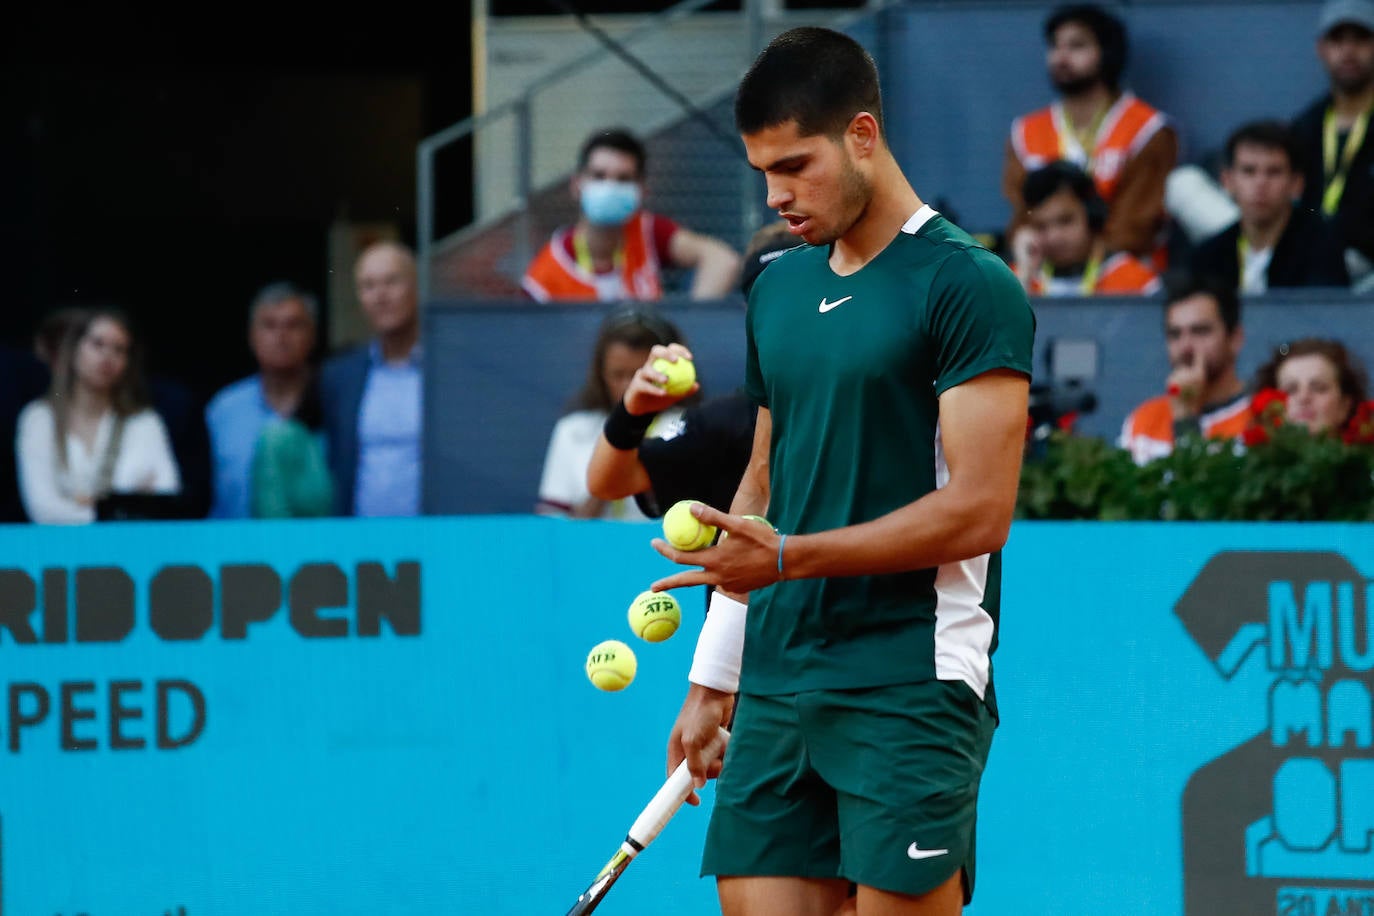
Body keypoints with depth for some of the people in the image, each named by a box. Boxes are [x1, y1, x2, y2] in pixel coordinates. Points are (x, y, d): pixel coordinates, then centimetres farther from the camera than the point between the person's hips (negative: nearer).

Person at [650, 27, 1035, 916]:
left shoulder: (968, 286, -7)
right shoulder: (778, 290, 16)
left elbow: (979, 510, -13)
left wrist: (787, 558, -19)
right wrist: (712, 680, 19)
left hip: (911, 686, -7)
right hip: (777, 684, 7)